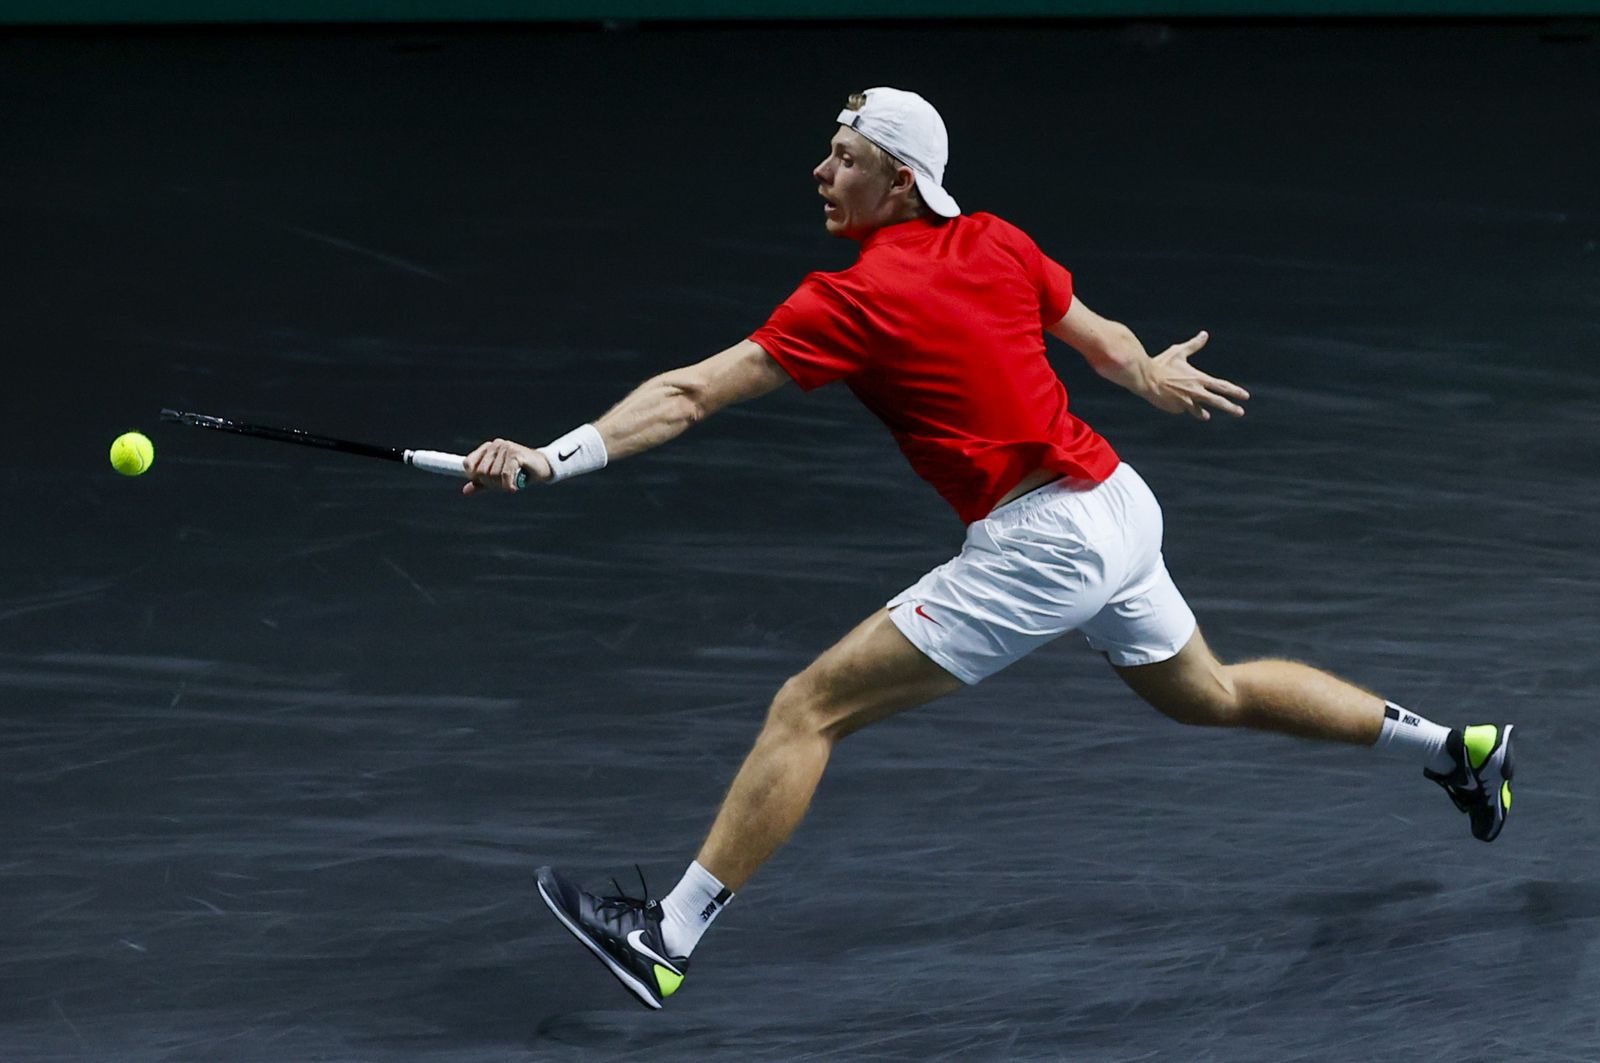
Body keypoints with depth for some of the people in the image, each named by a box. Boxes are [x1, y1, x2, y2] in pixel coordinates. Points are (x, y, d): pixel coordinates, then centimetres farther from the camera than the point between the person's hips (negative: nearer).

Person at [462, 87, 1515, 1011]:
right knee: (1210, 696, 32)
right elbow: (1104, 341, 18)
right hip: (1120, 504, 9)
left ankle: (669, 938, -9)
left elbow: (689, 394, -19)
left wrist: (554, 457, -20)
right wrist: (1152, 374, 40)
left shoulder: (852, 299, -15)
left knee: (808, 709, -8)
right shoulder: (996, 243, 4)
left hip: (1042, 544, -9)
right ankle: (1454, 745, 41)